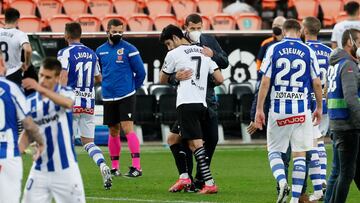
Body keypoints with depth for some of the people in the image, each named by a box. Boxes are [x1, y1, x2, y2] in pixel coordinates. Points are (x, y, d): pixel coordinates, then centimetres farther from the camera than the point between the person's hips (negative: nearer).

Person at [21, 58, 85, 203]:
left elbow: (67, 103, -31)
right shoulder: (31, 102, 3)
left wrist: (40, 88, -46)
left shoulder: (65, 93, -6)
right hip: (39, 171, 3)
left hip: (65, 170, -3)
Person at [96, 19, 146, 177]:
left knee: (127, 128, -14)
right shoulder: (100, 51, 9)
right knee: (113, 132, 10)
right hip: (108, 98, 5)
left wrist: (132, 88, 7)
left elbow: (140, 72, 0)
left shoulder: (129, 49, -5)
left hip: (126, 96, -5)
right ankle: (114, 167, 19)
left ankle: (136, 167, -16)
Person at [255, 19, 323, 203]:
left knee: (274, 151, 11)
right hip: (301, 111, 1)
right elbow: (317, 83, 5)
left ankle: (282, 181, -16)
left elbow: (265, 82, -3)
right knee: (299, 154, 7)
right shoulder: (308, 51, 2)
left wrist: (259, 109, 2)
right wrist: (319, 108, 18)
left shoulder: (273, 49, -1)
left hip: (278, 109, 0)